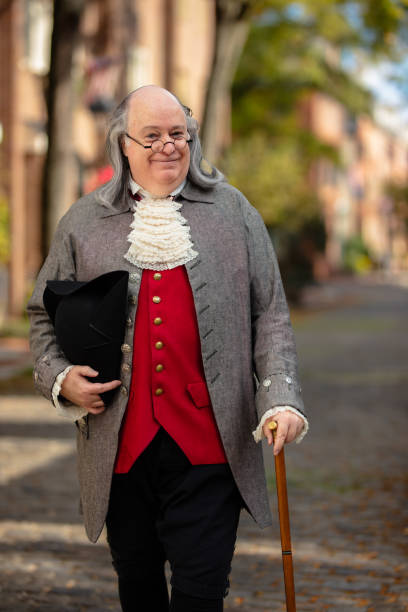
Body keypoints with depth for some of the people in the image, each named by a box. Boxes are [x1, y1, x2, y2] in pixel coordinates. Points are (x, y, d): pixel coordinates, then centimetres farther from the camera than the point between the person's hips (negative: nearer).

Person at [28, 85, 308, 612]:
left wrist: (280, 399, -7)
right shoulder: (82, 223, 9)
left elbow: (269, 315, 6)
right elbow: (44, 317, 16)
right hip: (121, 443, 2)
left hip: (209, 444, -1)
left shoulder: (233, 211, 8)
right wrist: (60, 377, -4)